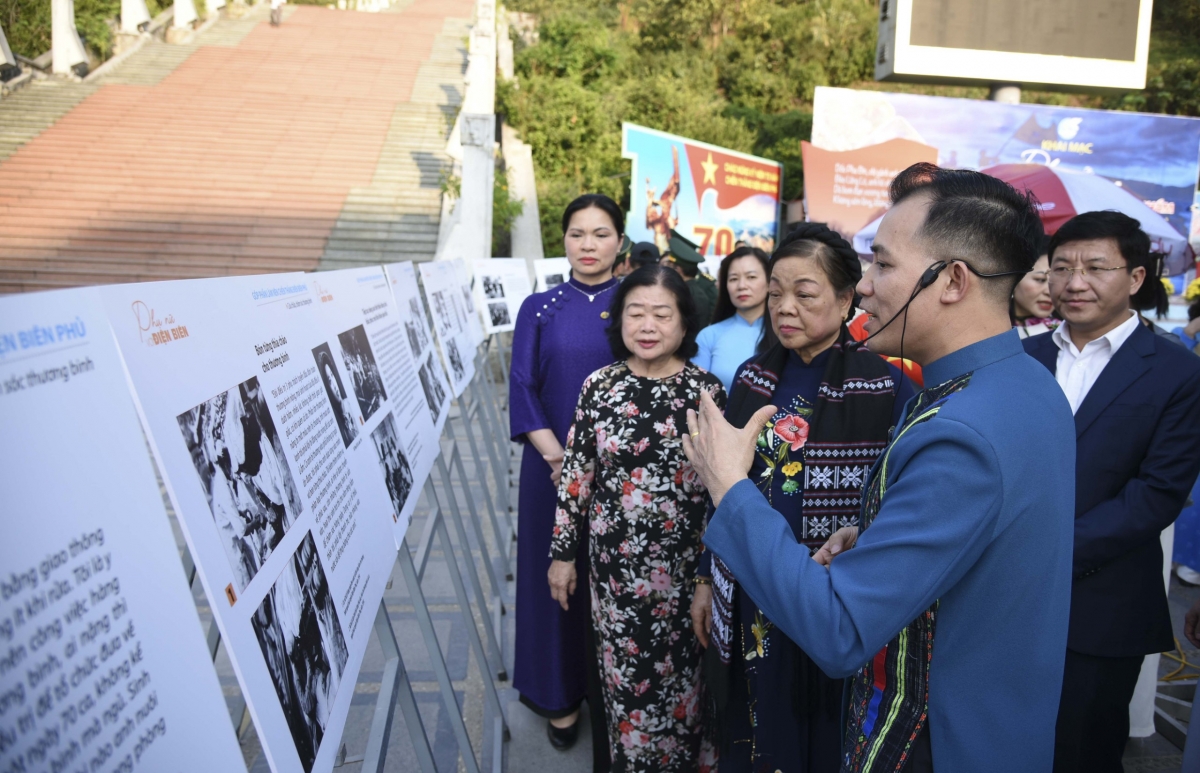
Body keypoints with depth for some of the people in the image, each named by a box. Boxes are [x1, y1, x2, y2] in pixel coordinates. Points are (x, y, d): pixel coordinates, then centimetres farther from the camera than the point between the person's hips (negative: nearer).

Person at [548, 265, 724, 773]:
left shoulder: (705, 391, -7)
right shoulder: (599, 386, -5)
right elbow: (576, 473, 0)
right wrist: (562, 551, 2)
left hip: (683, 563, -1)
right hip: (614, 560, 1)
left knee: (679, 672, 14)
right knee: (623, 673, 13)